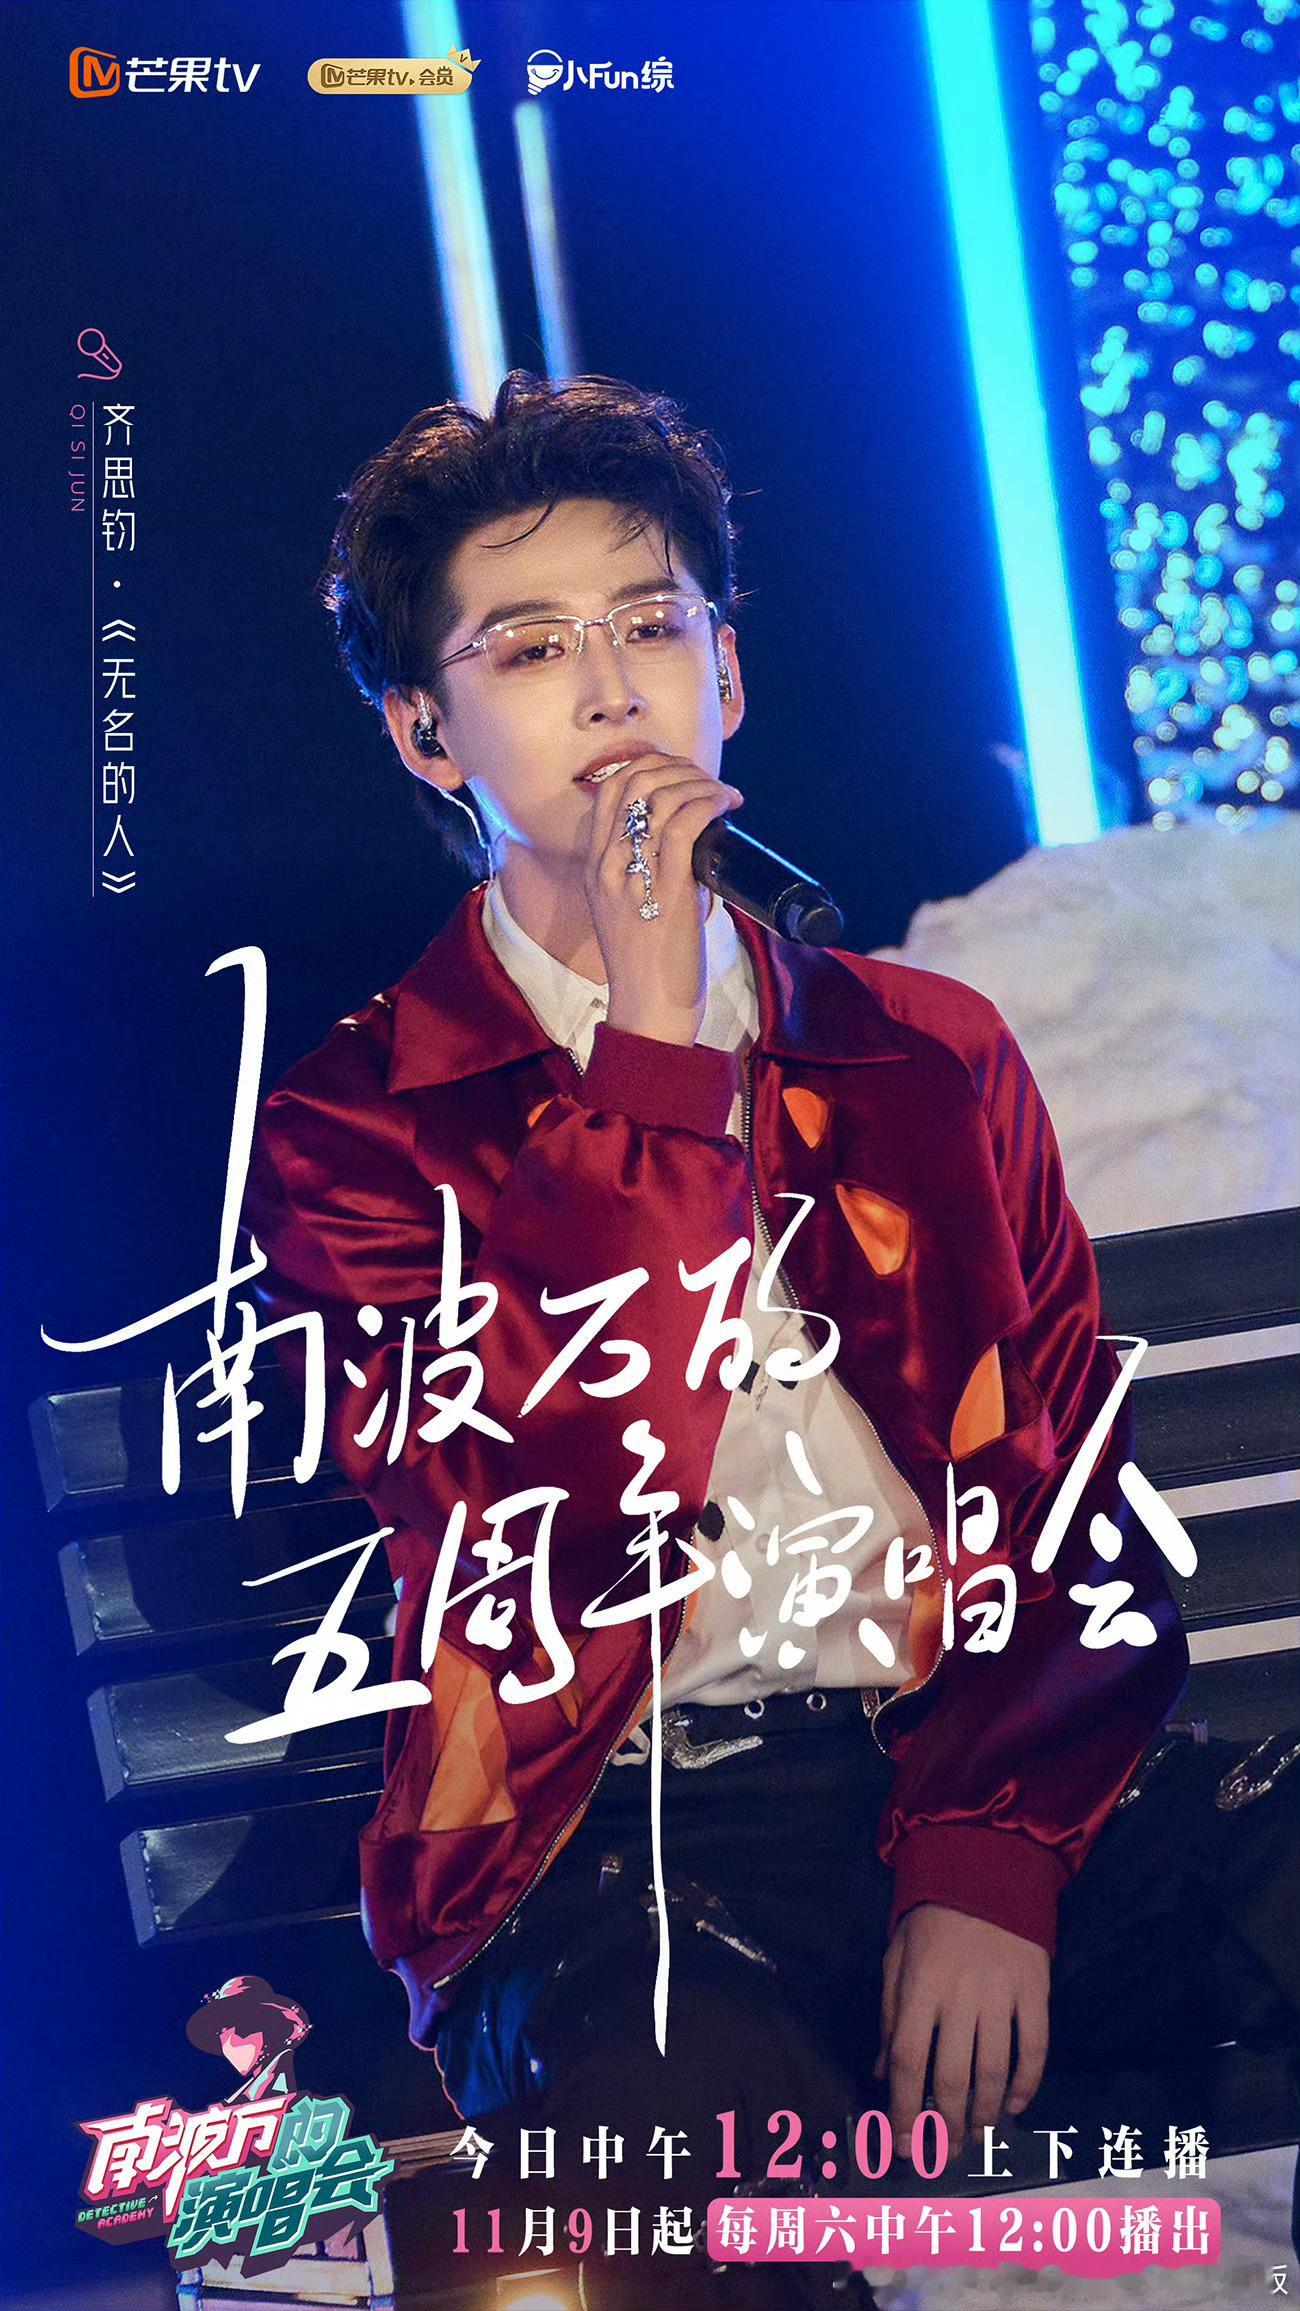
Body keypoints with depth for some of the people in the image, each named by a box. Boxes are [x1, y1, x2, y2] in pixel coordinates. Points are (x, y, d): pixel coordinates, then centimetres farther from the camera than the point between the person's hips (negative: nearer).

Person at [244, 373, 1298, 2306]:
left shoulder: (931, 1061, 16)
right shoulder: (355, 1127, 5)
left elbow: (1077, 1509, 9)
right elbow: (562, 1528, -12)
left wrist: (989, 1861, -9)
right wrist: (657, 1048, -10)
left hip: (988, 1784, 4)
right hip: (622, 1838, -4)